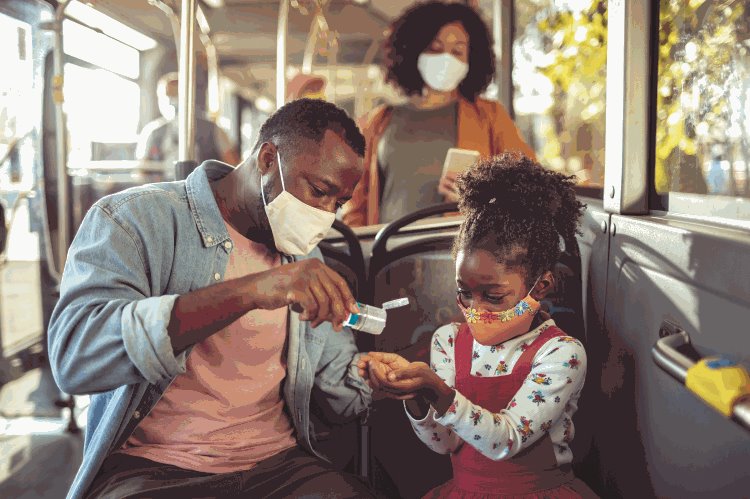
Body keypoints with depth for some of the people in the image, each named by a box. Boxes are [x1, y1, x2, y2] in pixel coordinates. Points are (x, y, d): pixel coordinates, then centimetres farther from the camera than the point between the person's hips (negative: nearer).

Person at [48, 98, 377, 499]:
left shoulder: (305, 257, 13)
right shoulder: (134, 218, -6)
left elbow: (341, 393, 17)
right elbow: (74, 354, -24)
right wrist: (247, 292, -32)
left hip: (276, 461, 4)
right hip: (152, 466, -4)